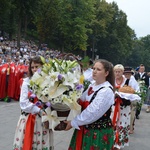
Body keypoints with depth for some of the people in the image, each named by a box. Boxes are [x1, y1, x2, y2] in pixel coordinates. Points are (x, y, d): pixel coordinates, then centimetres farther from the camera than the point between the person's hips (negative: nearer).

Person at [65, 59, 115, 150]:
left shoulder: (107, 91, -20)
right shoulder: (92, 86, 7)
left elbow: (92, 113, -24)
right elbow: (81, 102, 10)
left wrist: (73, 123, -17)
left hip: (99, 132, -7)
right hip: (86, 128, 8)